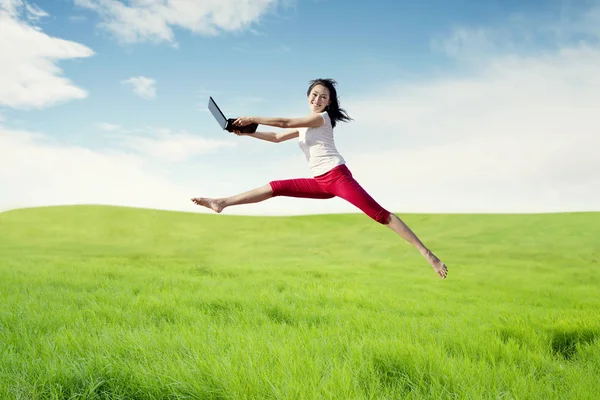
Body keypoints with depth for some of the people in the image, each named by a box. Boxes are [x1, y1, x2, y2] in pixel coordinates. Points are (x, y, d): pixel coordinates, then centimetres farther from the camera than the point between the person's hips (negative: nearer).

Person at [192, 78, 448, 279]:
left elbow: (285, 123, -11)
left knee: (380, 215, -17)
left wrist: (253, 119, -7)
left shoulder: (322, 117, -4)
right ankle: (222, 203, 8)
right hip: (321, 183, 8)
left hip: (338, 176, -8)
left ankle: (426, 253, -21)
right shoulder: (305, 125, 22)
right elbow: (278, 137, 24)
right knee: (276, 187, 4)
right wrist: (247, 132, 15)